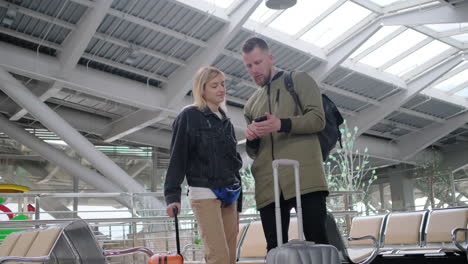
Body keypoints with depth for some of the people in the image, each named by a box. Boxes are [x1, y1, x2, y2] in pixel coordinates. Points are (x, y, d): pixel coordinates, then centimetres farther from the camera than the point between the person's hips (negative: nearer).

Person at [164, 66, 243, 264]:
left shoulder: (226, 122, 18)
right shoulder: (189, 116, -1)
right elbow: (177, 157, -6)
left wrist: (238, 203, 18)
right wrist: (172, 195, -16)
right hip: (204, 194, -6)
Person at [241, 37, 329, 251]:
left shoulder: (299, 80, 11)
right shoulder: (251, 104, 25)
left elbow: (318, 119, -3)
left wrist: (282, 124, -18)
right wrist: (251, 140, 0)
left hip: (305, 177, -4)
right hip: (268, 185, 5)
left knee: (318, 243, -5)